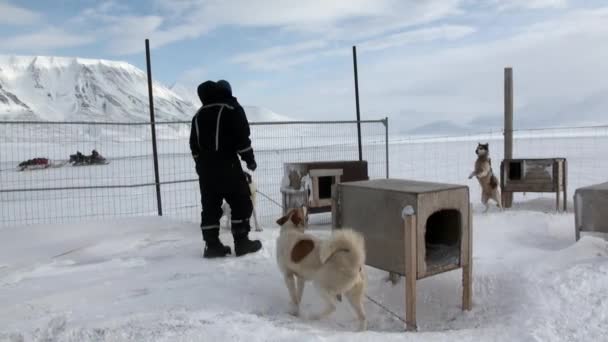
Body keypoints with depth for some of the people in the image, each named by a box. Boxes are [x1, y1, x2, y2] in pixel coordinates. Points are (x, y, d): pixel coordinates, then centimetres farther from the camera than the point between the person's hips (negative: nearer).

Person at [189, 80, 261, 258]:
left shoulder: (199, 114, 17)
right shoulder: (232, 109, -1)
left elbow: (194, 145, 18)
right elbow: (242, 138, -9)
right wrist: (249, 159, -1)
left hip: (205, 166, 6)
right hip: (227, 165, -6)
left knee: (210, 206, 8)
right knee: (241, 203, 4)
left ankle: (212, 245, 9)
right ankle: (242, 242, 4)